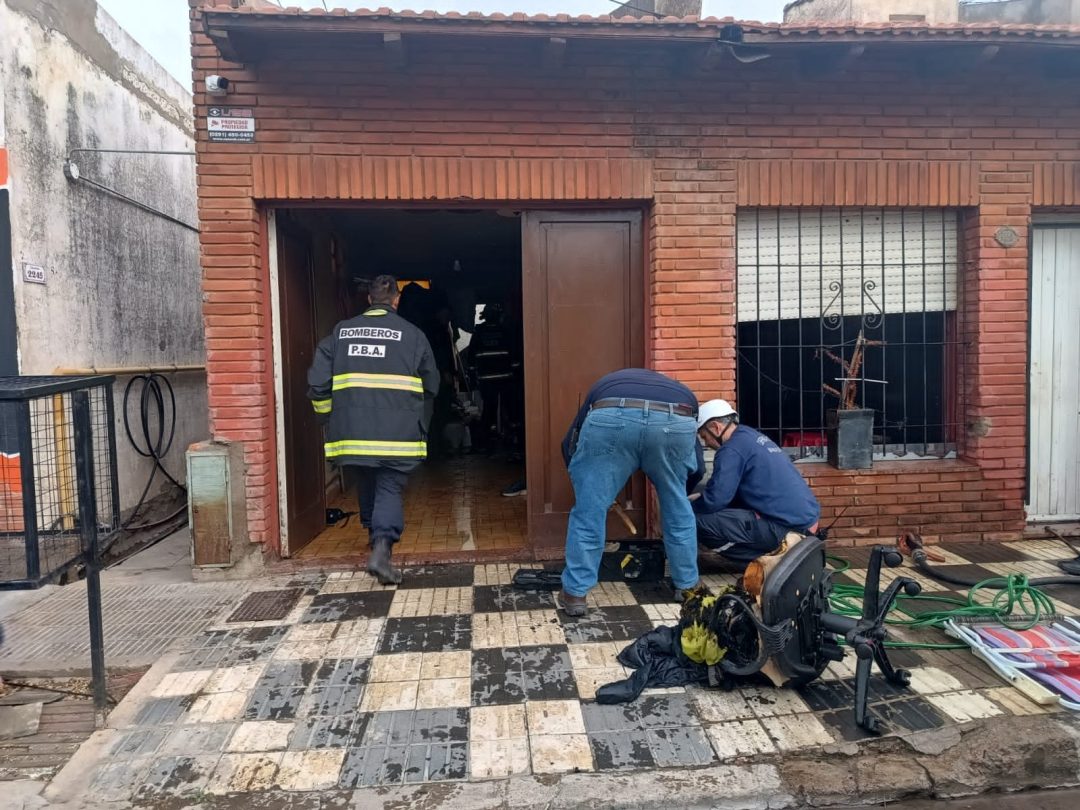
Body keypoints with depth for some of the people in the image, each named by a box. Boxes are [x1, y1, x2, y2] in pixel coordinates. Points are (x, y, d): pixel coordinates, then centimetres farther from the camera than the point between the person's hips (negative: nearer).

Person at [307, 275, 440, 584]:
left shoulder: (341, 331, 8)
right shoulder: (412, 334, 1)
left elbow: (318, 383, 4)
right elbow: (431, 387, 9)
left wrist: (330, 416, 18)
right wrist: (419, 425, 25)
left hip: (352, 431, 3)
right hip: (397, 432, -3)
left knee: (367, 486, 21)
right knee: (390, 489, 1)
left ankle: (375, 536, 37)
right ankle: (381, 549, -16)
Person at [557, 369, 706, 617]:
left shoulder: (604, 386, 43)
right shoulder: (682, 392, 44)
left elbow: (569, 447, 34)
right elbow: (697, 467, 41)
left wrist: (589, 486, 48)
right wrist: (678, 493, 60)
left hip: (612, 417, -1)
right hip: (676, 421, 2)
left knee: (588, 511, 15)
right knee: (678, 509, 26)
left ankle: (574, 593, 23)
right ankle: (688, 585, 39)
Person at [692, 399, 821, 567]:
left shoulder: (732, 449, -11)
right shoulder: (751, 436, 18)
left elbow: (715, 500, -14)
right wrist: (701, 497, 24)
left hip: (787, 526, -10)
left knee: (701, 522, -13)